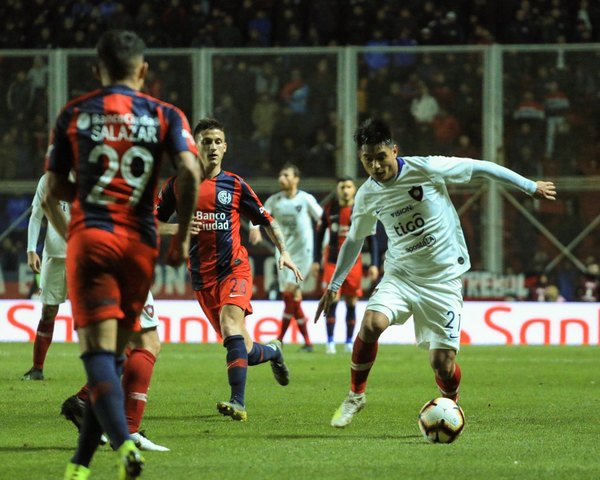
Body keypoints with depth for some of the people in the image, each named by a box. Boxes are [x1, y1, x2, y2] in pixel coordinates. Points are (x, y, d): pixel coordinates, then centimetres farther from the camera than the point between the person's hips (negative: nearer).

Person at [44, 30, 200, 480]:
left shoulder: (74, 114, 8)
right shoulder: (165, 115, 7)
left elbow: (54, 190, 10)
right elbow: (190, 171, -9)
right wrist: (182, 234, 2)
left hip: (90, 238, -2)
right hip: (140, 244, 2)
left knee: (98, 352, -10)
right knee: (114, 355, 12)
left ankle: (124, 443, -33)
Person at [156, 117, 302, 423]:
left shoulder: (235, 185, 3)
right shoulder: (177, 184, 5)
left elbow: (267, 222, 12)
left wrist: (283, 252, -2)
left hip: (234, 268, -2)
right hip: (202, 277, 2)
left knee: (230, 323, -29)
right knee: (243, 351, 3)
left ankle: (238, 403, -33)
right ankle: (272, 351, 40)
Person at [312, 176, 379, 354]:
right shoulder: (329, 208, 0)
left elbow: (371, 238, 1)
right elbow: (319, 234, 9)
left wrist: (374, 264, -4)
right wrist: (316, 260, 5)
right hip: (333, 260, 0)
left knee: (351, 302, 3)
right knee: (332, 300, -9)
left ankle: (349, 342, 12)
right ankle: (330, 342, -6)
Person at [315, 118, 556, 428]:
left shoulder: (426, 169, -13)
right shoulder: (367, 196, 0)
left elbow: (480, 169, -3)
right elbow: (354, 240, 18)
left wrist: (530, 187, 4)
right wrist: (333, 286, 21)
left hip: (444, 279, -2)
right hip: (400, 274, 3)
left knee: (442, 363, -7)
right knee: (372, 324, -27)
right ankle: (355, 395, -5)